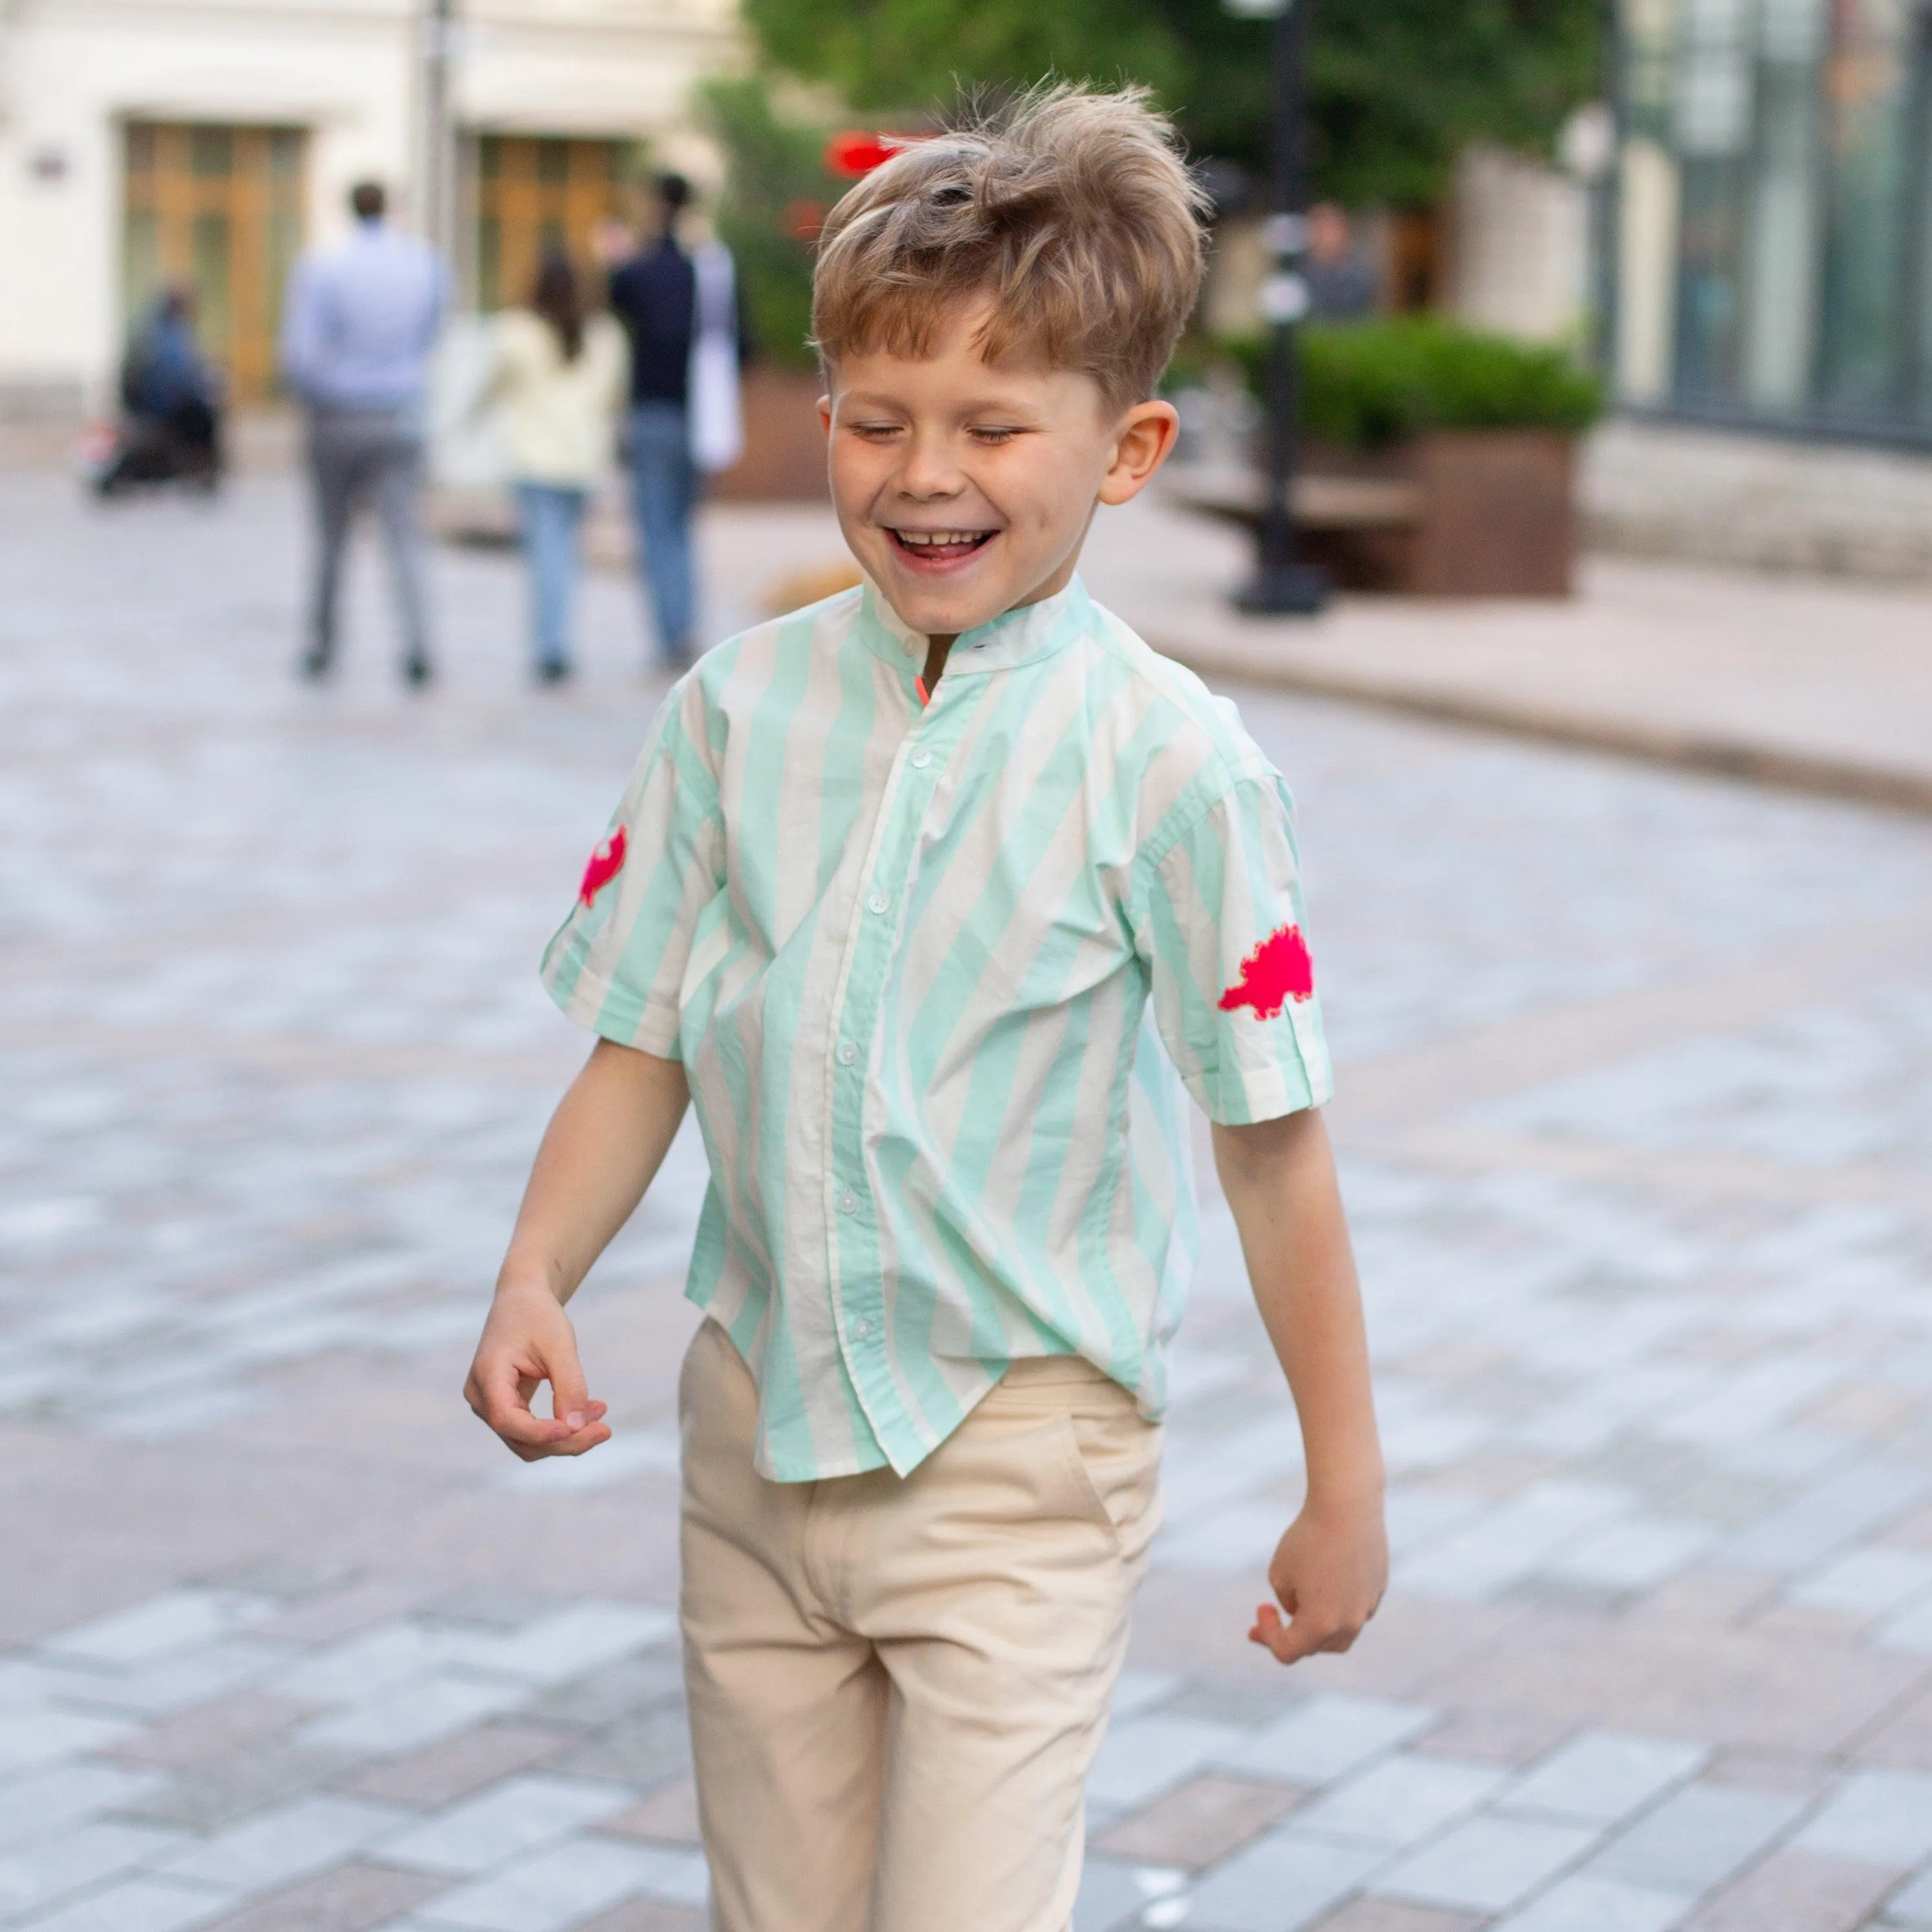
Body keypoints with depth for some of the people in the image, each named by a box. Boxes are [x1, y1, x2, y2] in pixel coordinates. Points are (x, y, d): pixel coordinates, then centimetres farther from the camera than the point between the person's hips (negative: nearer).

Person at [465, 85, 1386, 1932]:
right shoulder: (738, 706, -1)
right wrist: (534, 1275, -11)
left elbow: (1272, 1141, -8)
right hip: (757, 1427, 4)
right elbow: (645, 1044, 5)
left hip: (1016, 1453, -4)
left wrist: (1345, 1484, -4)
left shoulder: (1163, 758, -12)